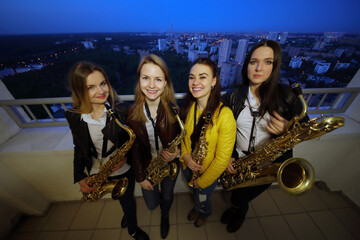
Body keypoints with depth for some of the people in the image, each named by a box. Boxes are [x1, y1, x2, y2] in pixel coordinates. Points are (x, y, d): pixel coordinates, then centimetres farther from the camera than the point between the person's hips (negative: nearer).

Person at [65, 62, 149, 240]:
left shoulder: (121, 111, -21)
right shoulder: (74, 117, -12)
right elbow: (79, 148, 0)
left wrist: (126, 156, -26)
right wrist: (80, 177, -5)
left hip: (123, 170, -2)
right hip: (96, 173, 3)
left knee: (127, 201, 22)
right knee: (123, 199, 30)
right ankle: (128, 213, 67)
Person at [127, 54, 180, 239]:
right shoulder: (132, 112, -17)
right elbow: (135, 147, -9)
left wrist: (177, 151, -27)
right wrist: (140, 177, -5)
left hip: (170, 164, 0)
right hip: (147, 166, 1)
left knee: (167, 197, 25)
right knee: (151, 205, 20)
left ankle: (165, 217, 63)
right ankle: (157, 191, 58)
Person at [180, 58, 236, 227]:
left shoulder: (224, 115, -31)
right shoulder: (188, 107, -13)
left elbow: (222, 159, -23)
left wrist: (202, 181, -12)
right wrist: (185, 155, -15)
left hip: (208, 173, -4)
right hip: (188, 167, 5)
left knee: (202, 200, 26)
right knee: (194, 193, 33)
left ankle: (205, 213, 65)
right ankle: (197, 207, 70)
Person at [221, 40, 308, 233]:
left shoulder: (286, 96, -15)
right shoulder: (232, 97, -11)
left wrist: (287, 129, -24)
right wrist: (229, 155, -10)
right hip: (239, 160, 2)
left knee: (239, 199, 17)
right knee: (237, 196, 26)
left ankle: (239, 213, 57)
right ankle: (237, 208, 65)